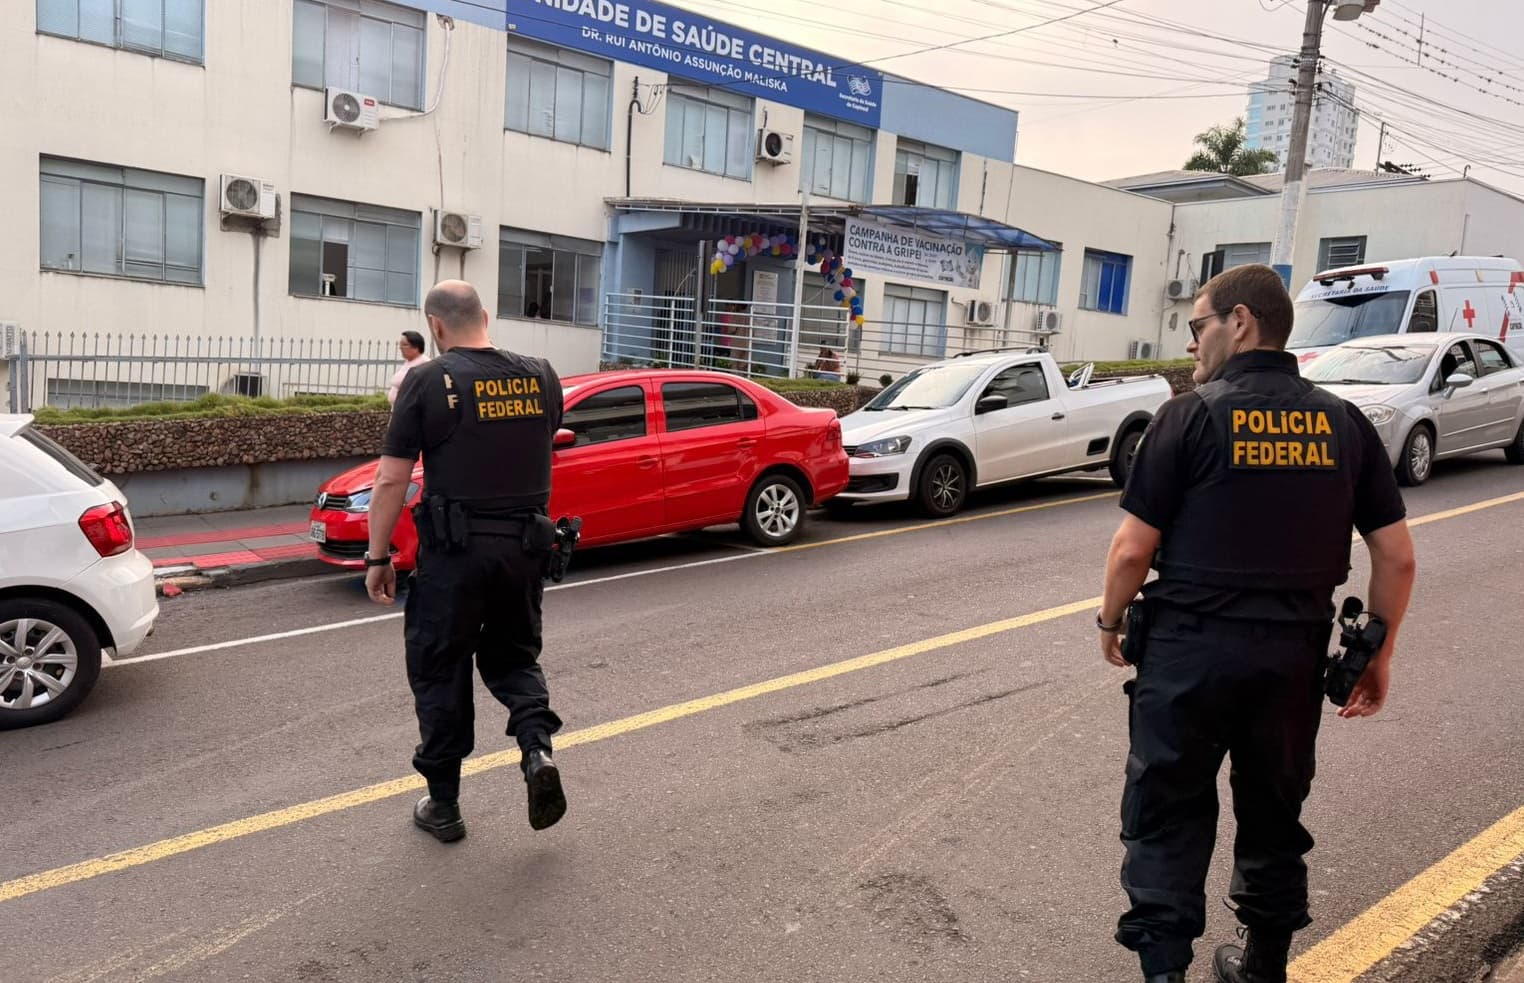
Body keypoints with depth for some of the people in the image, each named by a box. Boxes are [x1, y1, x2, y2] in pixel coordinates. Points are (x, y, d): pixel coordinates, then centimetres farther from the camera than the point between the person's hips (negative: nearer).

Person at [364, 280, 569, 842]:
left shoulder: (428, 382, -8)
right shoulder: (540, 377, 3)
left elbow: (391, 481, -9)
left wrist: (377, 557, 0)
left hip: (455, 548, -4)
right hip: (525, 547, 4)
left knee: (440, 670, 11)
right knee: (513, 655, 22)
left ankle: (444, 805, 20)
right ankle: (537, 749, -1)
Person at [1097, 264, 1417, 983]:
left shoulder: (1192, 415, -10)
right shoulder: (1344, 423, 3)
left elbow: (1134, 548, -11)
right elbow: (1397, 556, 3)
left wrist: (1111, 619, 5)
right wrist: (1380, 654, 14)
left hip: (1191, 646, -4)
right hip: (1296, 653, 5)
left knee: (1167, 814, 8)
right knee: (1275, 810, 21)